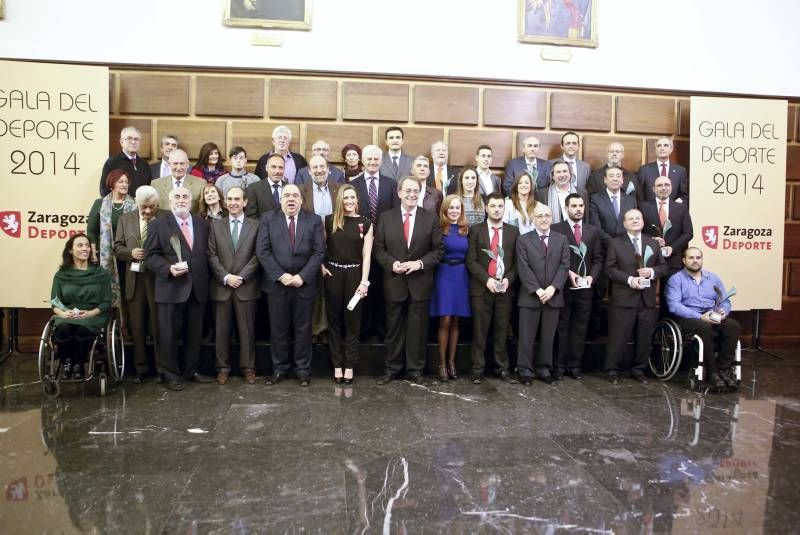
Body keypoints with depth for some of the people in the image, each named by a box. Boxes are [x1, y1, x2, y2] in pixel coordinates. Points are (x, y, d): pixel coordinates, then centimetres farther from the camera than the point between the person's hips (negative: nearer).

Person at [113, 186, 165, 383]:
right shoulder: (125, 219, 10)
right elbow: (117, 248, 10)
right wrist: (131, 252, -9)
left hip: (158, 278, -3)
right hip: (135, 280, 4)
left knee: (159, 326, 3)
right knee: (137, 327, 10)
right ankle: (141, 368, 22)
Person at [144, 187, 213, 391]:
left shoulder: (201, 223, 12)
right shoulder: (158, 225, 0)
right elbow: (150, 256, -3)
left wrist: (204, 277, 4)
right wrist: (168, 268, -18)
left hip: (198, 289, 4)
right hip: (171, 288, -4)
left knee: (194, 334, 11)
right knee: (169, 334, 3)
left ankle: (191, 370, 25)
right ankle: (170, 374, 16)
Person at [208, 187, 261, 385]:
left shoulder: (255, 226, 4)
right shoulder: (215, 225, 9)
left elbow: (257, 256, -2)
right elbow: (212, 255, 3)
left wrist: (242, 276, -12)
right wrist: (226, 277, -9)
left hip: (247, 286, -1)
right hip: (221, 286, 2)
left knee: (247, 329, 3)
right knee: (222, 329, 6)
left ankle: (248, 367, 13)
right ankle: (223, 368, 16)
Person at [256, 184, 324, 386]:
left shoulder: (314, 221, 3)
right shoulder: (268, 219, 3)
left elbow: (319, 252, -3)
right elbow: (262, 251, -3)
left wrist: (302, 276, -12)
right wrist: (280, 275, -12)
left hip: (304, 283, 0)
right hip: (276, 283, 0)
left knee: (303, 328, 8)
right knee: (278, 329, 7)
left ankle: (303, 369, 19)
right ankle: (279, 369, 20)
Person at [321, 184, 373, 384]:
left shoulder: (365, 223, 1)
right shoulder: (329, 221, 2)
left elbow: (367, 255, -3)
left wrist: (364, 281, -10)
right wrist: (320, 266, -2)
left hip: (355, 274, -1)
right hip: (333, 274, 1)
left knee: (352, 322, 5)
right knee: (334, 321, 7)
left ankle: (349, 366, 13)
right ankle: (337, 365, 16)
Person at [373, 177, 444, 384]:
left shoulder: (430, 219, 2)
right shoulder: (386, 217, 4)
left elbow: (438, 250, 1)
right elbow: (379, 249, 4)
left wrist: (420, 263, -13)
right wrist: (392, 263, -13)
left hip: (420, 282, 0)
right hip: (394, 282, 1)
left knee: (418, 328, 7)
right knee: (394, 328, 10)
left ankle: (415, 370, 19)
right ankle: (393, 369, 22)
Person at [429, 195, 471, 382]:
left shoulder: (466, 230, 9)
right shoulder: (439, 229, -2)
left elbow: (470, 256, 11)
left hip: (461, 276, 4)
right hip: (444, 274, -3)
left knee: (455, 321, 8)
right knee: (445, 321, -6)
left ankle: (451, 361, 17)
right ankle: (442, 364, 5)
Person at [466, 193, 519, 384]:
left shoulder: (513, 231, 11)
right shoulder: (476, 230, 5)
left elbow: (517, 261, 8)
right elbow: (471, 260, -2)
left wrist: (508, 279, -8)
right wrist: (487, 279, -13)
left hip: (505, 288, 2)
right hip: (481, 288, -1)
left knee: (502, 331, 6)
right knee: (480, 331, 1)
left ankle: (502, 368, 16)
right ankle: (477, 369, 10)